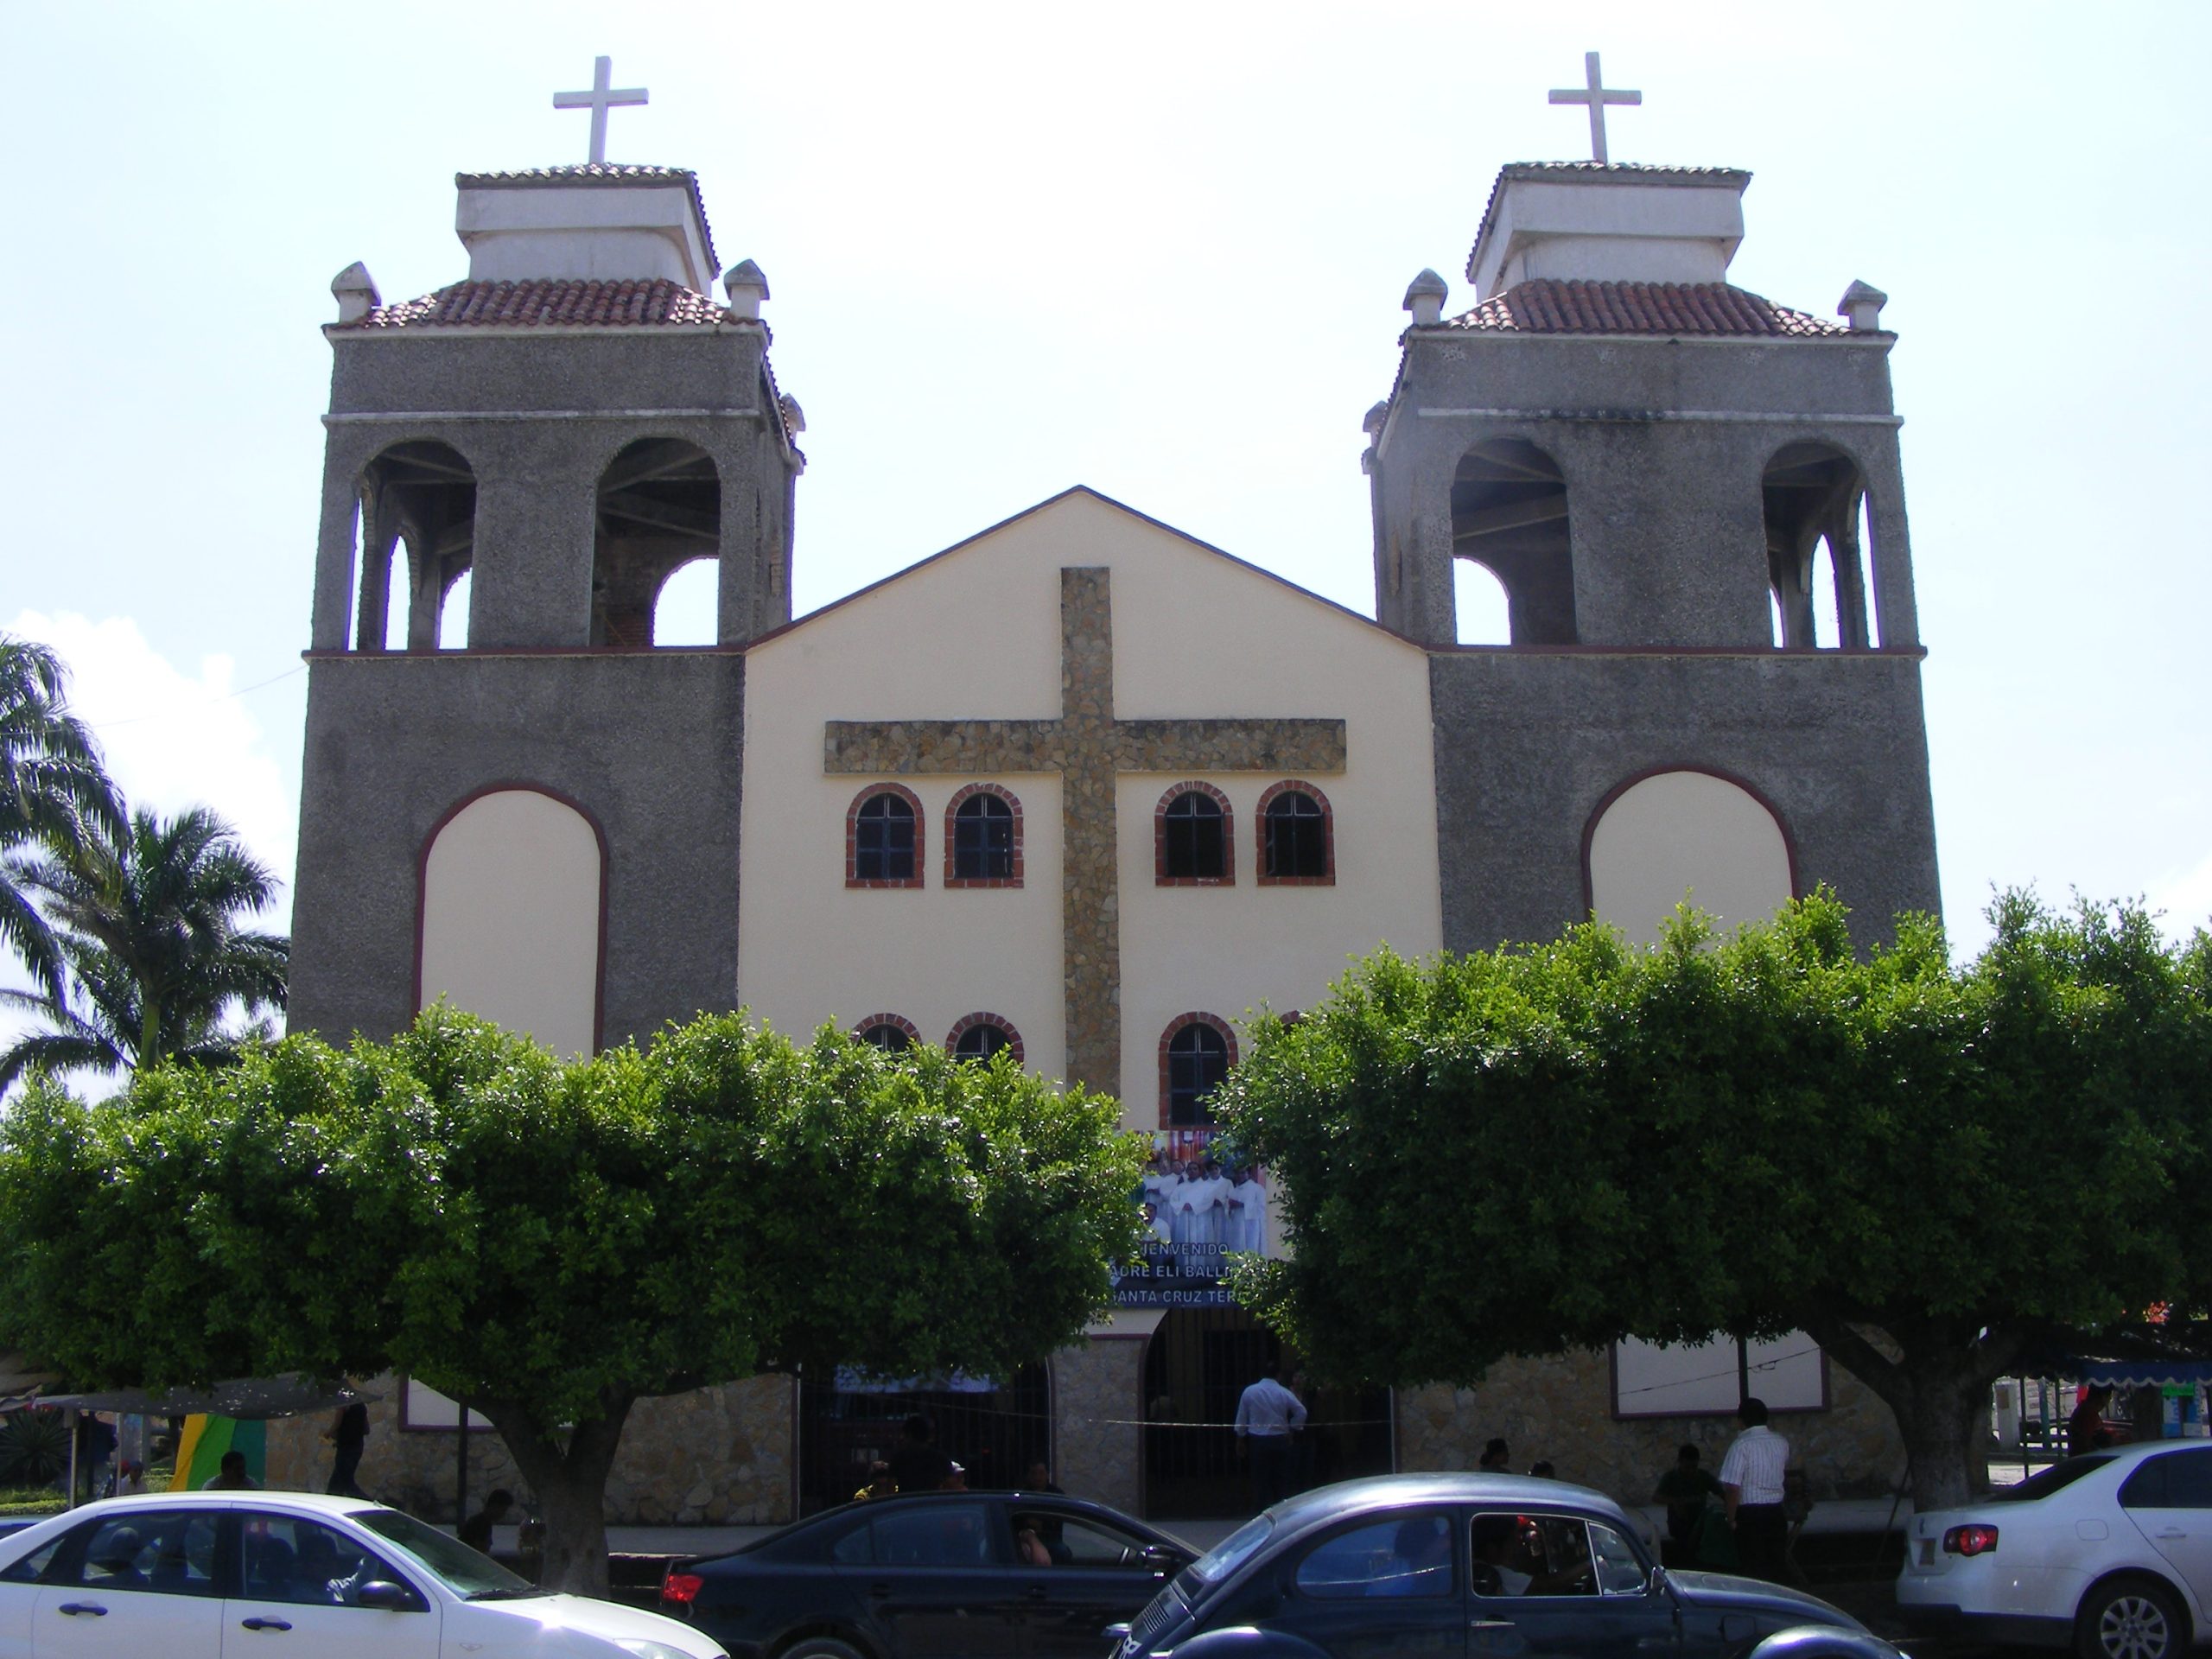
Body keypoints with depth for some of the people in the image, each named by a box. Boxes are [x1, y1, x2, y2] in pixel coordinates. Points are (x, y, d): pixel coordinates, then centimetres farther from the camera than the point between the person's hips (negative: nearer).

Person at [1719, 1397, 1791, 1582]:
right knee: (1777, 1565, 14)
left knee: (1755, 1569, 3)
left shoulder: (1741, 1445, -15)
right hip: (1776, 1512, 5)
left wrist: (1731, 1519, -8)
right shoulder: (1781, 1443, 3)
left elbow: (1733, 1487, -18)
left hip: (1750, 1513, -5)